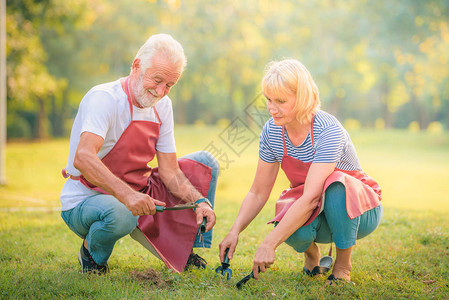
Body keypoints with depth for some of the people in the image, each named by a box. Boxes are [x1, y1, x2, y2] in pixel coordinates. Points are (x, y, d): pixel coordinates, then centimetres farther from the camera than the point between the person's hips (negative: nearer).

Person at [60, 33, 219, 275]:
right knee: (119, 214, -42)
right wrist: (126, 195, -52)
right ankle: (93, 253, -5)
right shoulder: (104, 98, -23)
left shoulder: (162, 105, 0)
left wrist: (199, 200, -20)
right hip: (85, 200, -7)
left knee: (204, 163, 1)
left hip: (138, 194, 7)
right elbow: (83, 158, -39)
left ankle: (184, 253, 9)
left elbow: (169, 170, -1)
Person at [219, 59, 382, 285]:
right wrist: (234, 232, -19)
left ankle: (343, 266, -15)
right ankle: (311, 253, 5)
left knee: (334, 185, -38)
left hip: (357, 209, -3)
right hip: (313, 212, 3)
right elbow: (258, 192, -2)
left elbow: (311, 196, -36)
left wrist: (269, 244, -40)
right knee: (296, 232, -33)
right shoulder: (272, 131, -9)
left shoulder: (328, 131, -28)